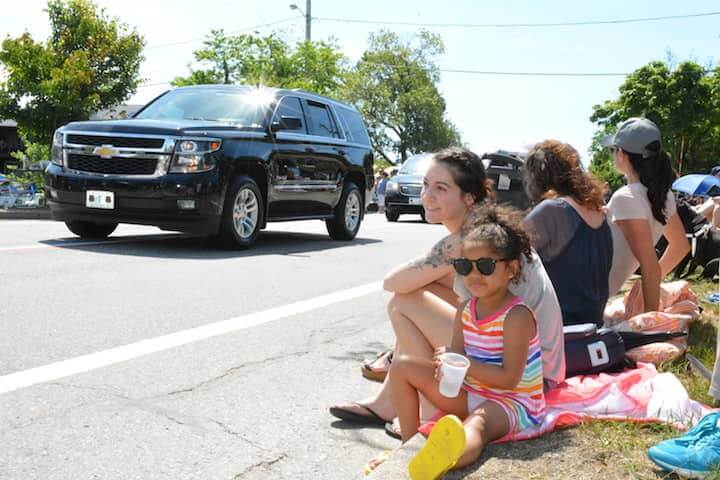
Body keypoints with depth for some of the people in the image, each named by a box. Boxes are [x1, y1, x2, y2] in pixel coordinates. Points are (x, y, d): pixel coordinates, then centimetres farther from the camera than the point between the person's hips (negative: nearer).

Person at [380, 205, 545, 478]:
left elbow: (509, 379, -22)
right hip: (469, 394, 8)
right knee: (403, 366, 1)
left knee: (477, 423, -44)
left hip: (511, 402, -8)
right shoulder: (465, 311, 4)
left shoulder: (516, 316, -18)